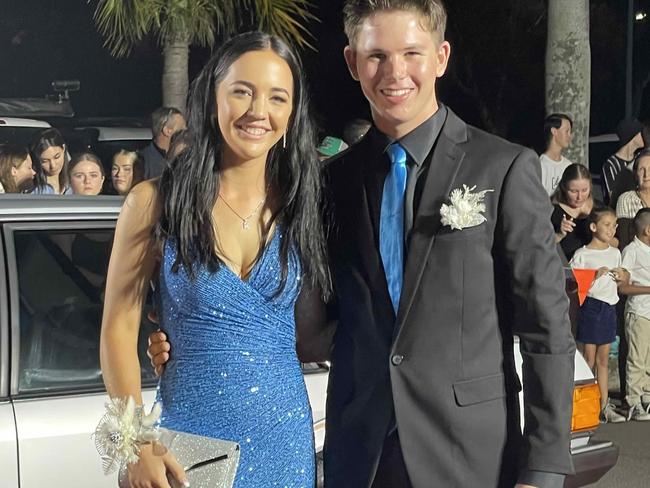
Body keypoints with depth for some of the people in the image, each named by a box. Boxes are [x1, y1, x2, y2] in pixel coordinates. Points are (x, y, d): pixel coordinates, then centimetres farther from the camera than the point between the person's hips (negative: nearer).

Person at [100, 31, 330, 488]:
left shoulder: (299, 207, 4)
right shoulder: (156, 202, -4)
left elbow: (312, 335, 9)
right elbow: (119, 327, -5)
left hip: (285, 434, 3)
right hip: (191, 432, -3)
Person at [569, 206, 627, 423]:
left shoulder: (615, 253, 9)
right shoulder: (581, 255, -9)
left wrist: (620, 275, -1)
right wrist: (595, 276, -21)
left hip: (609, 308, 6)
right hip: (591, 307, -6)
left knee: (603, 360, 12)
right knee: (589, 360, 0)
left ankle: (604, 406, 15)